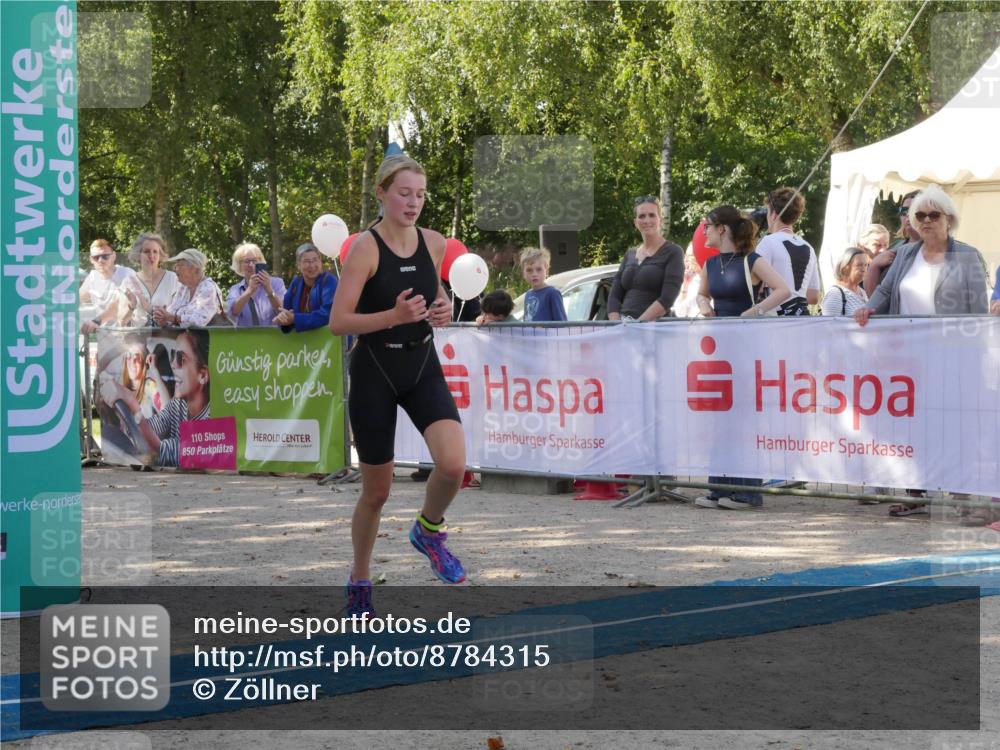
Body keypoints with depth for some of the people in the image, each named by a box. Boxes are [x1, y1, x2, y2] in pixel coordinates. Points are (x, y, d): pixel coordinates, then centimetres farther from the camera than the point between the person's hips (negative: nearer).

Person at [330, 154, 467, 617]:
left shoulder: (434, 244, 1)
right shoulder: (365, 248, -14)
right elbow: (338, 322, -16)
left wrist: (442, 311, -3)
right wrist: (394, 316, -29)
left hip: (423, 368, 3)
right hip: (374, 373, -3)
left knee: (453, 464, -21)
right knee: (377, 491, 6)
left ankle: (428, 531, 11)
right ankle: (359, 583, 29)